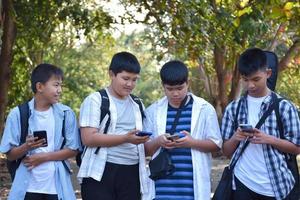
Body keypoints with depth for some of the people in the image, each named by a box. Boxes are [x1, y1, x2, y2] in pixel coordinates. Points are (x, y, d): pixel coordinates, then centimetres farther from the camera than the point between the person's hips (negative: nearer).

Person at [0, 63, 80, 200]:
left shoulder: (66, 114, 1)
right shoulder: (18, 114, -2)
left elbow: (73, 150, 2)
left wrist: (44, 157, -10)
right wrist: (26, 147, -21)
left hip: (57, 187, 1)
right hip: (27, 187, -1)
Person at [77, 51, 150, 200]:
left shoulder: (137, 105, 17)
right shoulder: (95, 100, -1)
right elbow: (88, 138, -13)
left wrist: (142, 140, -1)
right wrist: (125, 138, -22)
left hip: (131, 174, 5)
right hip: (100, 174, -5)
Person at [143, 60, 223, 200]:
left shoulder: (204, 108, 2)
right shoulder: (153, 111, 8)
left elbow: (216, 144, 2)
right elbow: (145, 149, 10)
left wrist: (192, 143, -15)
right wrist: (158, 142, -12)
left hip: (192, 185, -2)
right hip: (163, 185, 2)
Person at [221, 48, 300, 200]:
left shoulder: (284, 107, -2)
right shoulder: (233, 108, 6)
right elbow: (226, 151, 10)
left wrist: (268, 139, -15)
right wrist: (235, 138, -11)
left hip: (275, 184, -2)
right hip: (242, 182, 2)